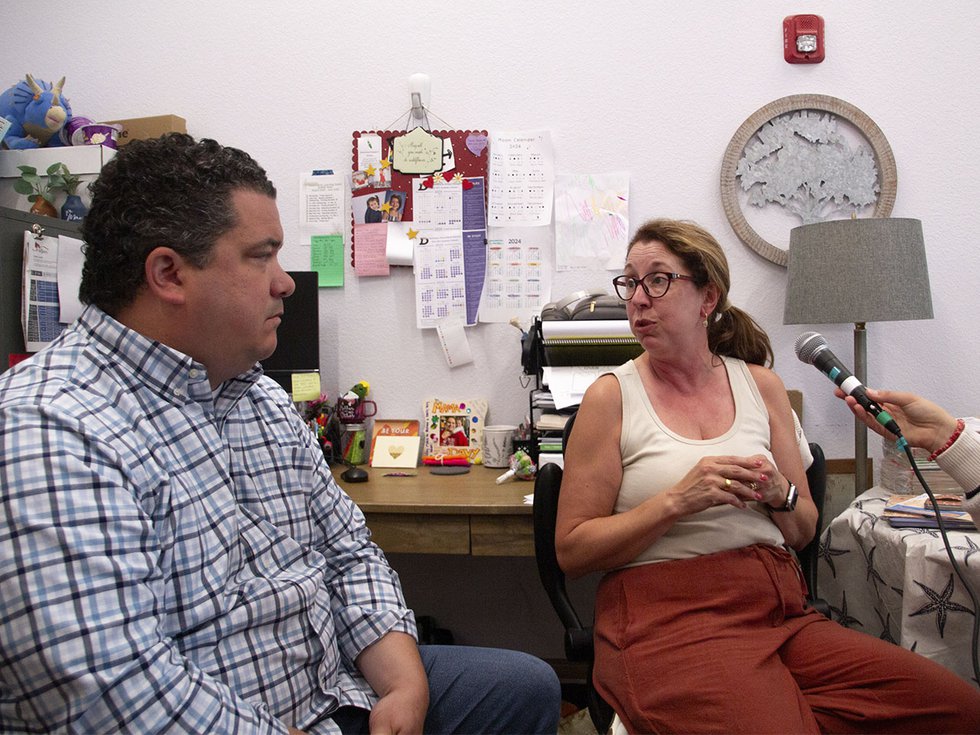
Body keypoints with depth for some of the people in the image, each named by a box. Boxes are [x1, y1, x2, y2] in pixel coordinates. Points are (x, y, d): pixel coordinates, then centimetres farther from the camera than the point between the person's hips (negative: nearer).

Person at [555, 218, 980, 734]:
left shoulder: (760, 384, 12)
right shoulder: (612, 396, 1)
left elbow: (804, 531, 17)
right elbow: (571, 550, -4)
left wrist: (780, 495, -6)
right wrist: (677, 501, -15)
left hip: (780, 610, 5)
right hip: (667, 618, -4)